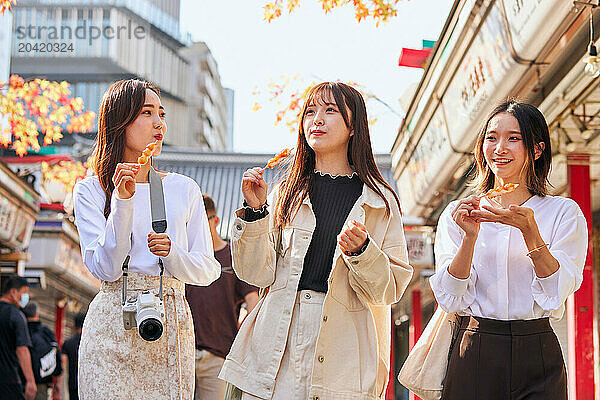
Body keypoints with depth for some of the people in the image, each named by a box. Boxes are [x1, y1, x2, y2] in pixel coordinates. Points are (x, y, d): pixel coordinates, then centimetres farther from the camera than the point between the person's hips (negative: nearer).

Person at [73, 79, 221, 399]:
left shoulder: (184, 189, 11)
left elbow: (208, 271, 8)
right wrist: (121, 202, -15)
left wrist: (172, 254, -12)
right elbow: (105, 269, -7)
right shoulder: (90, 190, 4)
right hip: (113, 323, -2)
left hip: (172, 328, 2)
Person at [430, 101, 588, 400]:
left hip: (537, 360, -1)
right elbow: (449, 298, -4)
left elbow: (557, 293, -9)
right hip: (474, 354, 1)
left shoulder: (564, 212, 2)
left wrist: (529, 230, -21)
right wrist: (469, 236, -17)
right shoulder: (456, 213, 5)